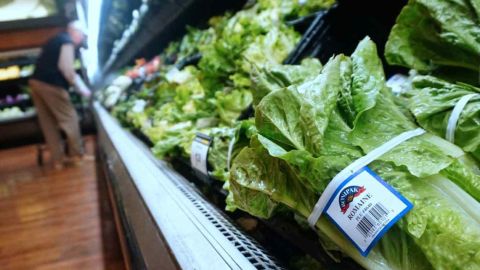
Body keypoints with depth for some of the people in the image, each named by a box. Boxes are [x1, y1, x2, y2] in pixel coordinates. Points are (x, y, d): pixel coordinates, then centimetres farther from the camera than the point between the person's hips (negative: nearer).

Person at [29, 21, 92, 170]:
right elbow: (67, 70, -14)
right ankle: (76, 154, 12)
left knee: (48, 122, 11)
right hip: (50, 84, -9)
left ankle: (58, 158, 17)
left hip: (36, 81, 10)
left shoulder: (57, 40, 23)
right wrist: (82, 89, -6)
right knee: (69, 118, 3)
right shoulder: (68, 42, -6)